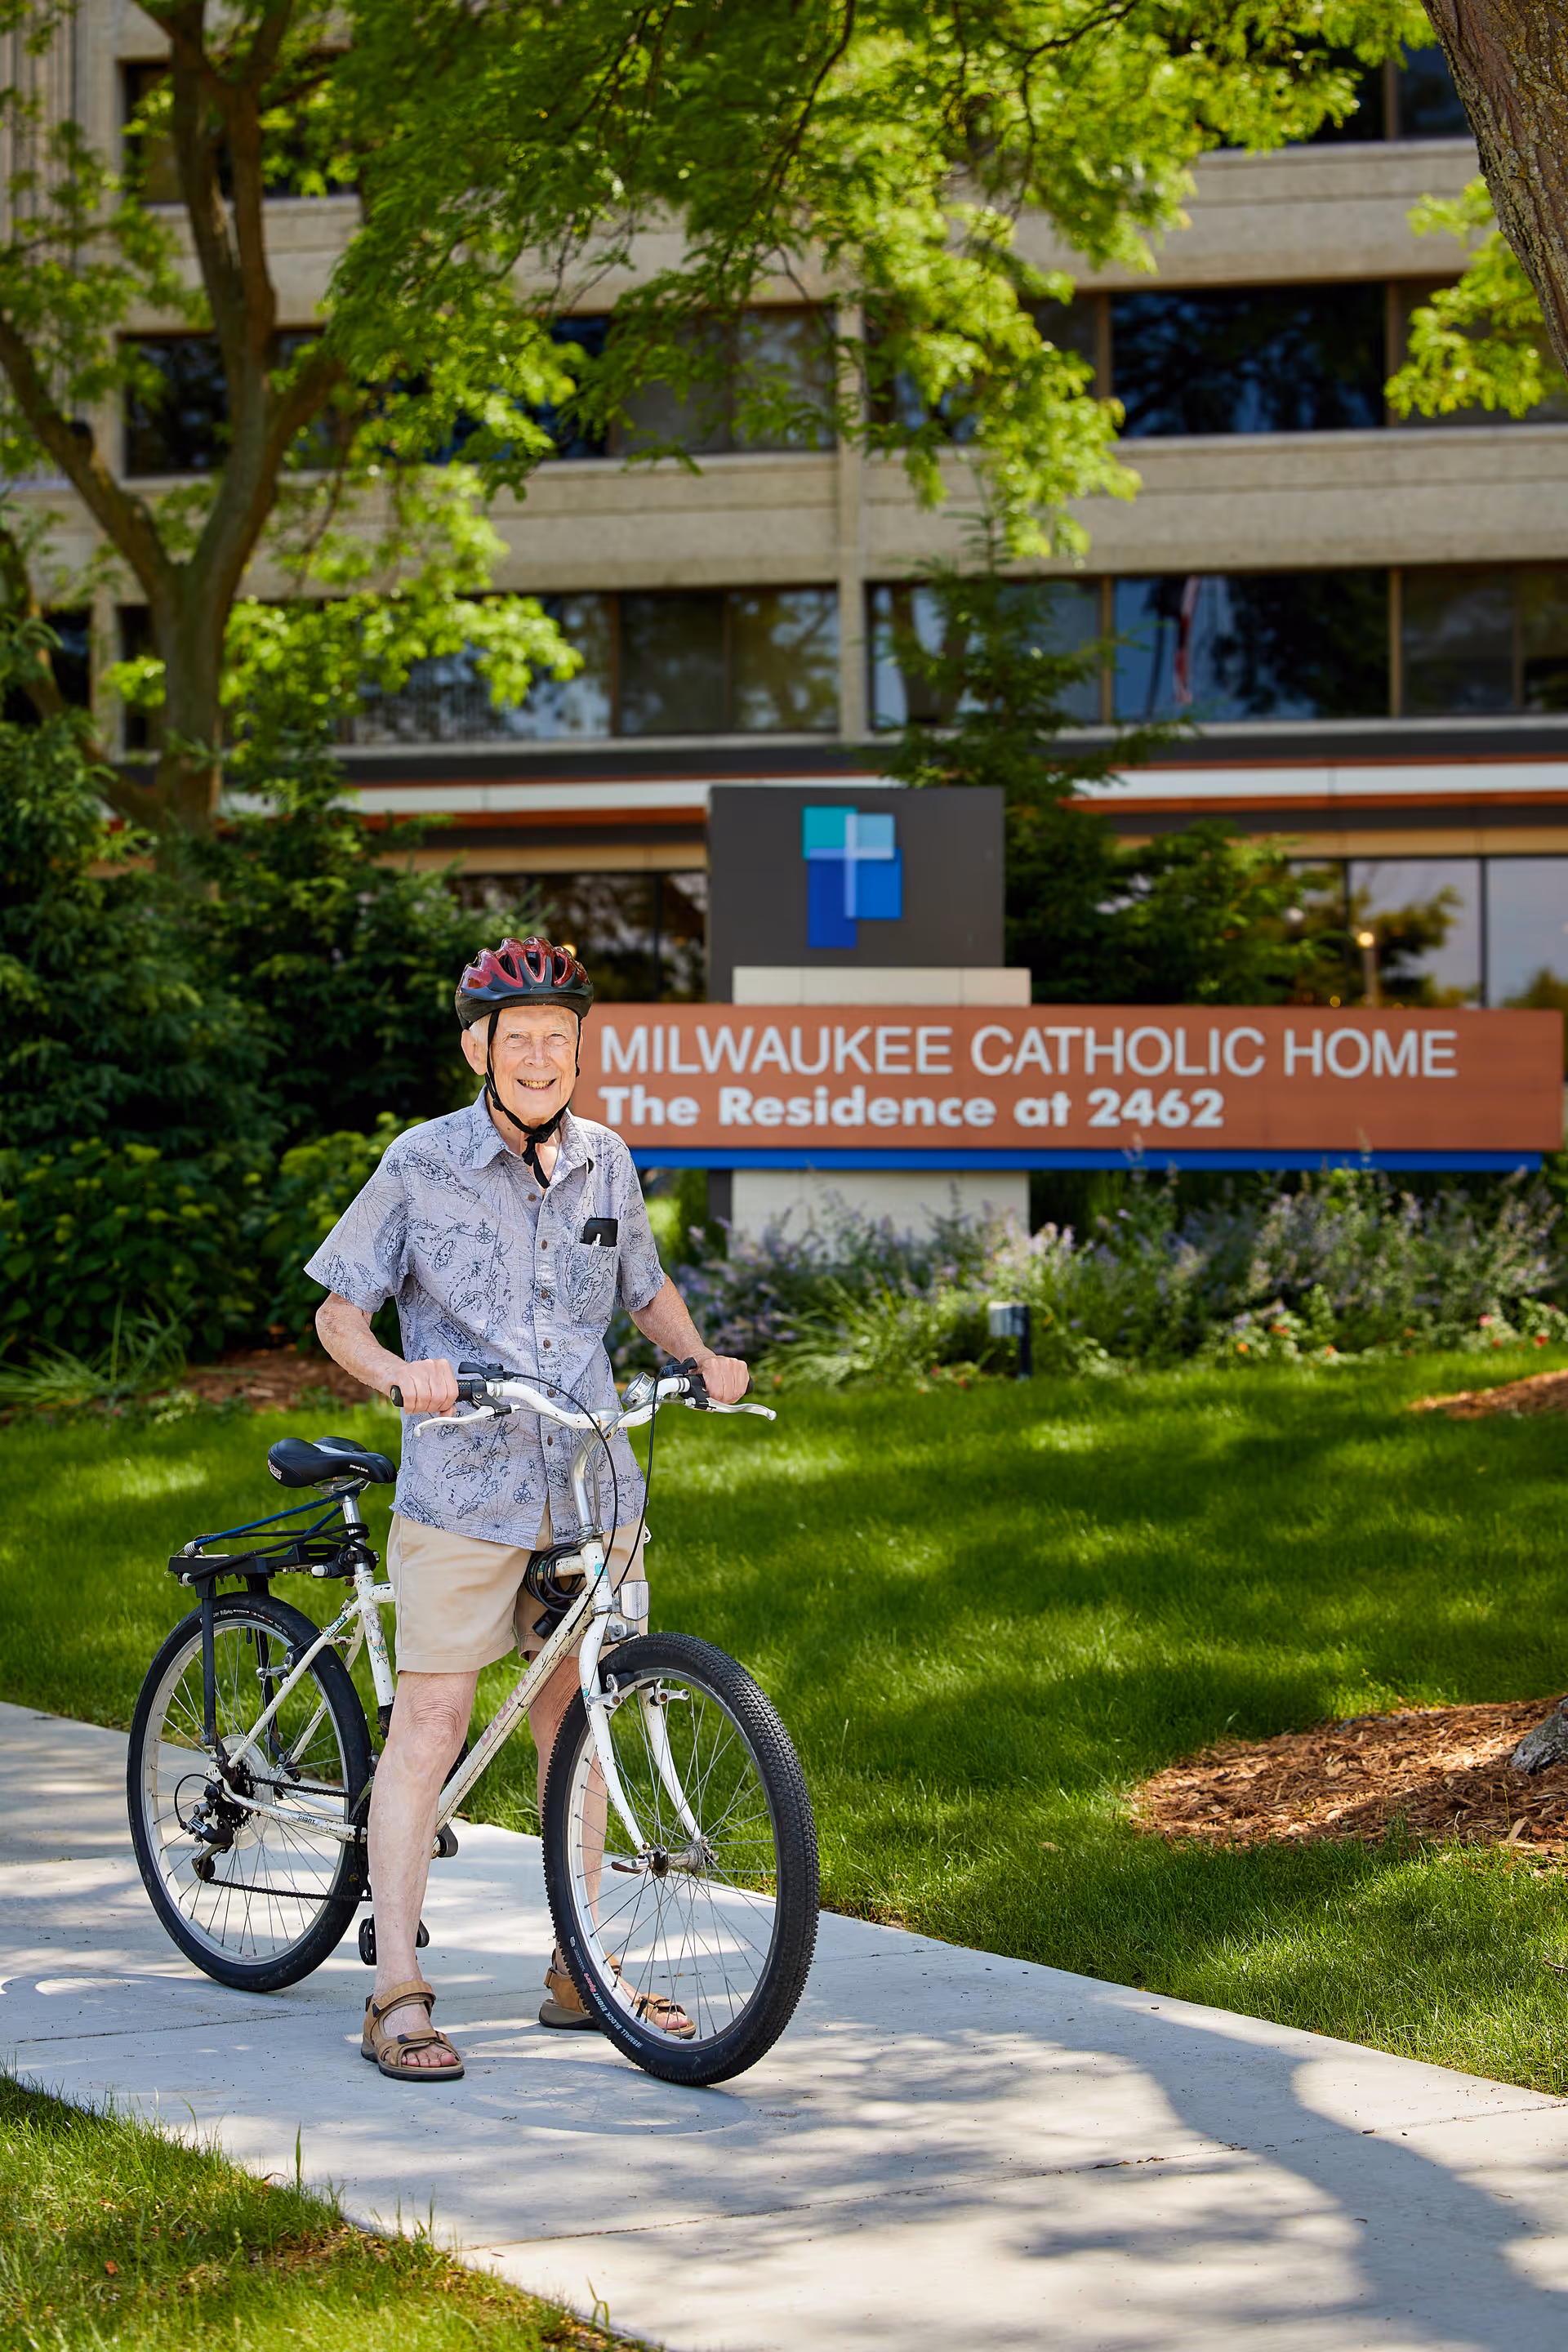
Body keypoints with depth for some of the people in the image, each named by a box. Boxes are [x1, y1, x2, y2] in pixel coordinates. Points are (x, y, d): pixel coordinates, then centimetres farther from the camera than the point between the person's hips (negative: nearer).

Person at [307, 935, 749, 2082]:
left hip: (592, 1489, 4)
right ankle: (398, 1995, -5)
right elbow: (340, 1311, -1)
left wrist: (702, 1357, 4)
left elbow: (647, 1286, 24)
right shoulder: (424, 1164, -4)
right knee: (431, 1721, -7)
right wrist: (401, 1375, -20)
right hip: (464, 1485, -4)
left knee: (574, 1721, 11)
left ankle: (582, 1972, 21)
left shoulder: (606, 1162, 9)